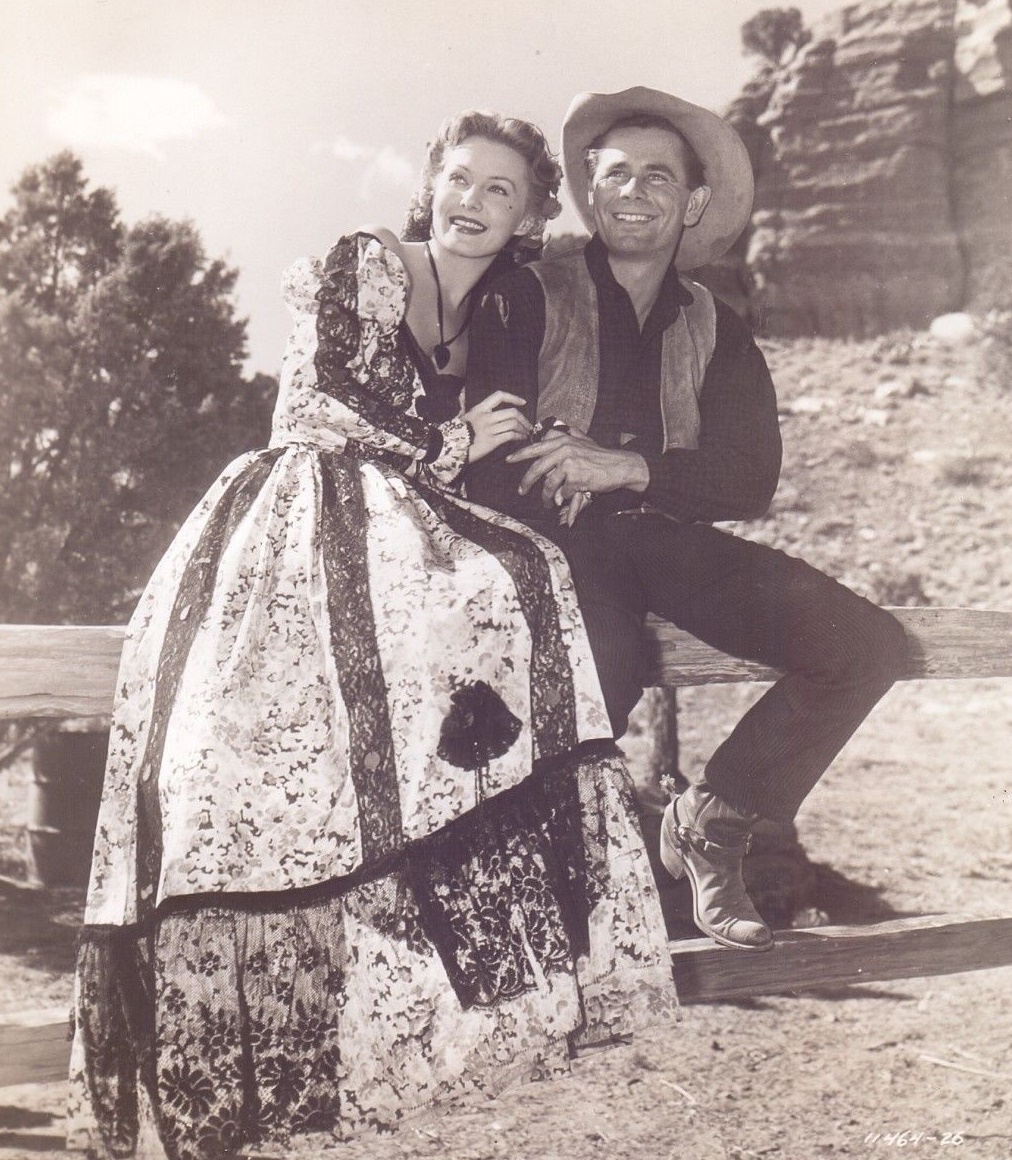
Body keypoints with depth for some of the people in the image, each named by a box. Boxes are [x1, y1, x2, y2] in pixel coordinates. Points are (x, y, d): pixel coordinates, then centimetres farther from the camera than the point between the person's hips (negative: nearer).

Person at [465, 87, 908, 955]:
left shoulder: (717, 331, 16)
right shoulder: (526, 302, 6)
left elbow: (752, 481, 3)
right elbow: (490, 469, -5)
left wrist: (629, 467, -14)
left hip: (670, 540, 4)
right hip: (561, 545, -4)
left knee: (868, 645, -14)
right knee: (601, 683, -33)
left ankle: (711, 823, 3)